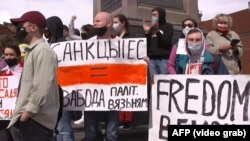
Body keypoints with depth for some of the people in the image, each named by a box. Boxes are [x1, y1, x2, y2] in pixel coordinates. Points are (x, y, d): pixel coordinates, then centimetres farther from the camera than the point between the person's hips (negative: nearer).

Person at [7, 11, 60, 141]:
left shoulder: (42, 50, -14)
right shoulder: (33, 51, 19)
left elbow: (42, 87, -23)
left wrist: (27, 113, -20)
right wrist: (23, 114, 17)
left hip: (35, 120, -10)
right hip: (29, 119, 10)